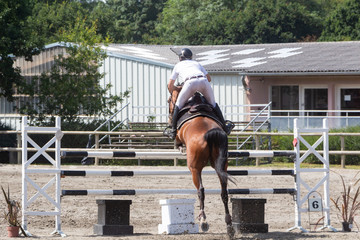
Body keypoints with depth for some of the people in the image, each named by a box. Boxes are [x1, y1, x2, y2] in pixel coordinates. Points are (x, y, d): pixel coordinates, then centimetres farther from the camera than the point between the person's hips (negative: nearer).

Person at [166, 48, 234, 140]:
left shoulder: (178, 65, 32)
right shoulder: (196, 63, 37)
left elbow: (170, 86, 34)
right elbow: (209, 78, 39)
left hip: (190, 83, -2)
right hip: (203, 81, 2)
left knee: (178, 106, 14)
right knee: (213, 104, 22)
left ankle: (173, 131, 10)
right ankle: (224, 126, 22)